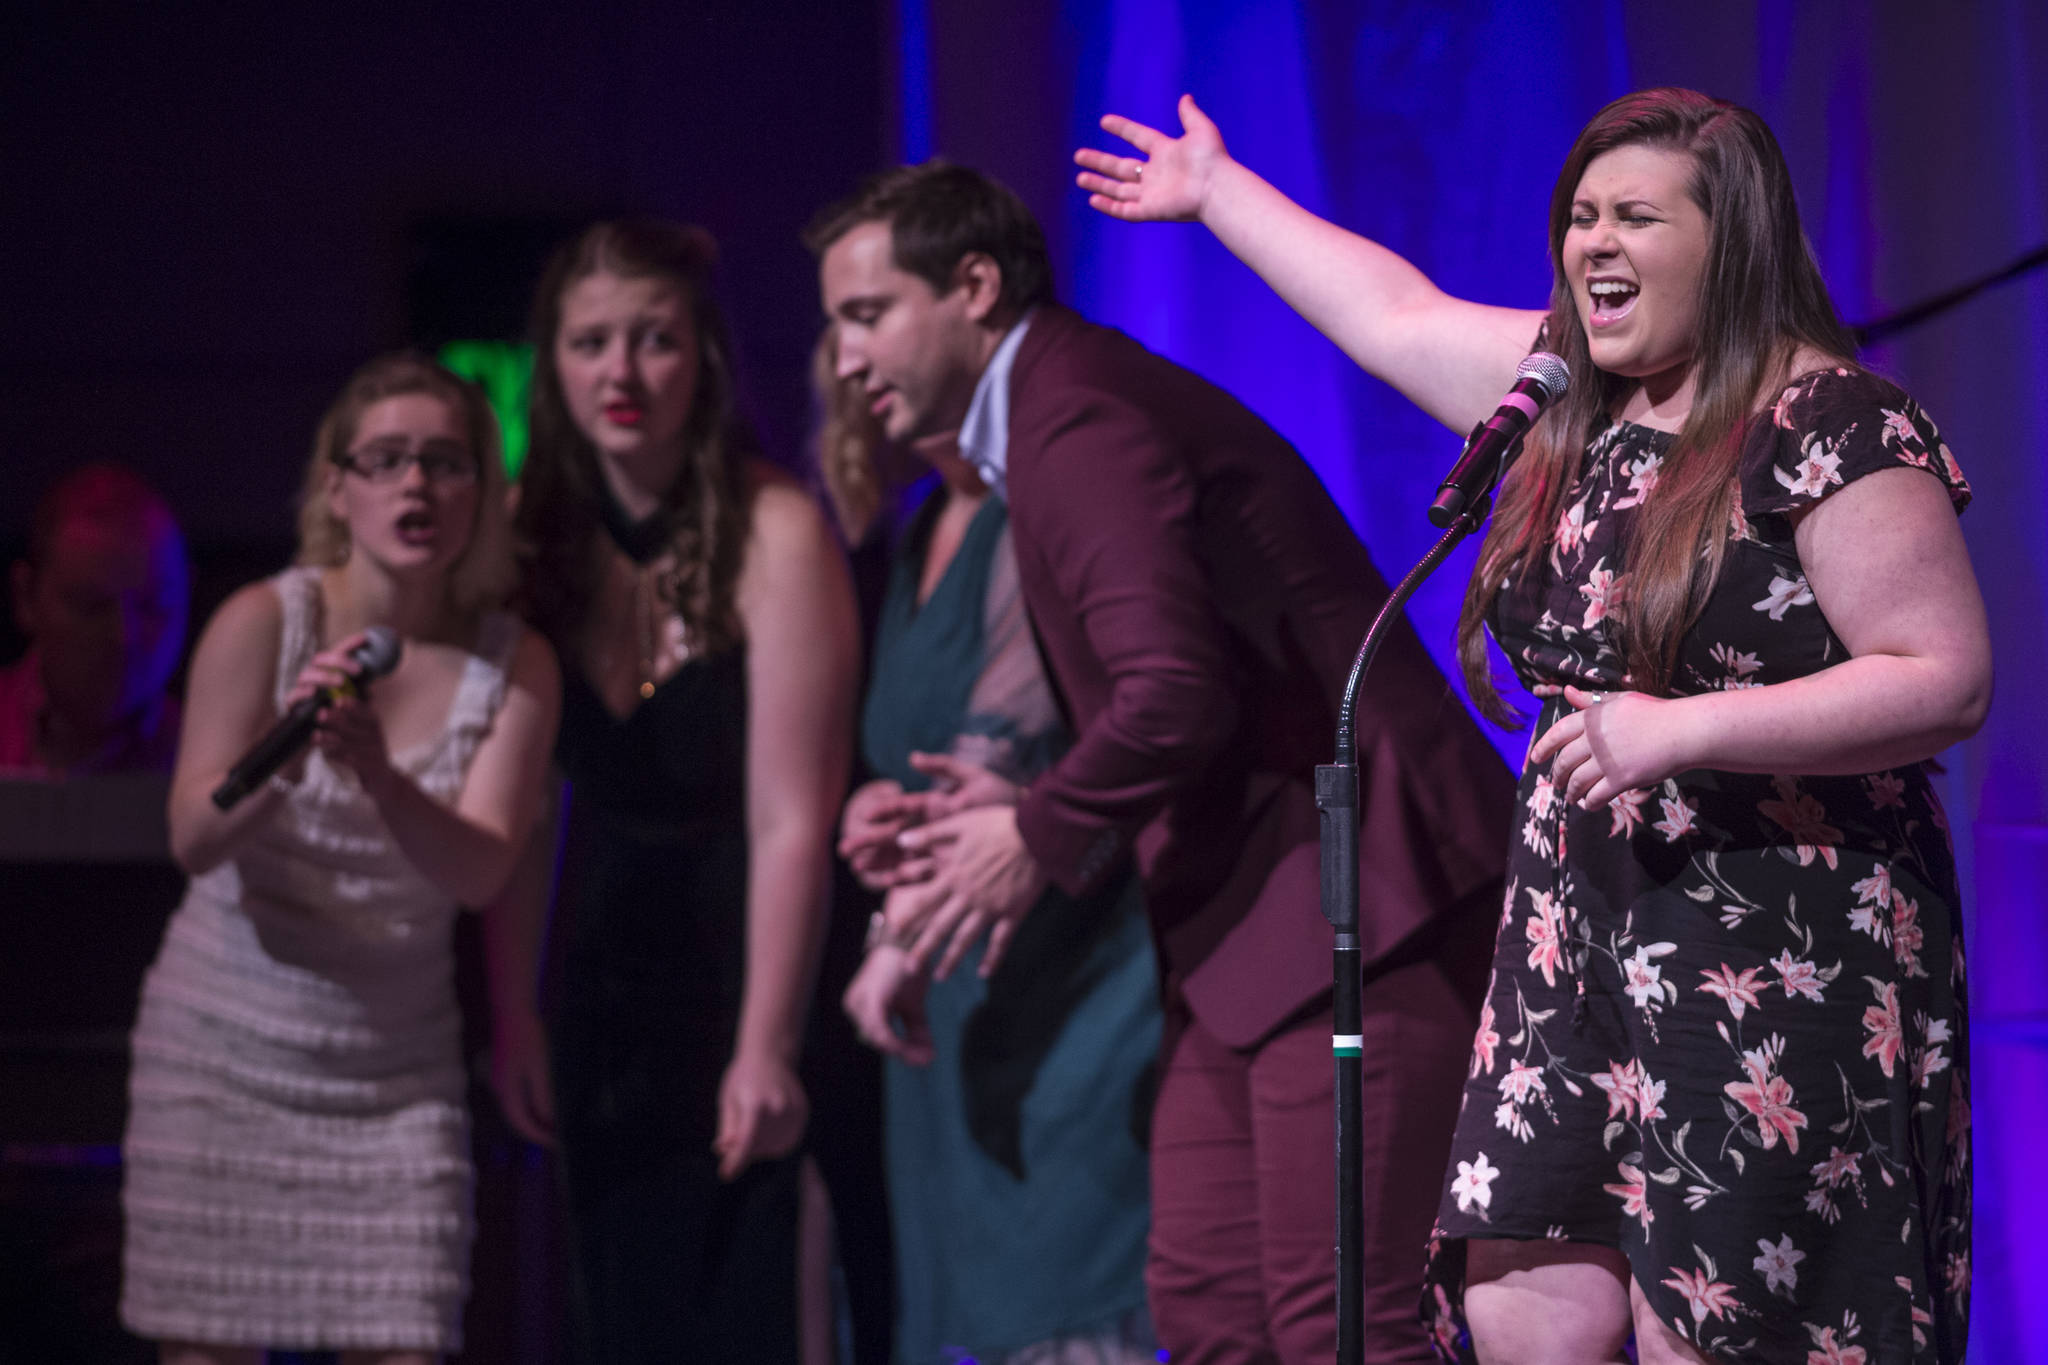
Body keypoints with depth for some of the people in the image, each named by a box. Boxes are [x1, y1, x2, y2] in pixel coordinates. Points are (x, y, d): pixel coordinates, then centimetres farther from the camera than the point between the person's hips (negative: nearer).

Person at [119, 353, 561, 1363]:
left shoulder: (514, 664, -3)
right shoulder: (263, 622, -8)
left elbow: (478, 873, -14)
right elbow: (194, 840, -13)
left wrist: (379, 777, -33)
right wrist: (284, 761, -32)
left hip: (396, 1067, 1)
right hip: (224, 1050, -1)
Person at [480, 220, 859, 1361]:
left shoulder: (777, 533, -15)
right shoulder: (537, 534, 0)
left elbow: (790, 820, -18)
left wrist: (766, 1050, -20)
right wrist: (515, 1014, -2)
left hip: (758, 976, -5)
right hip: (613, 996, 5)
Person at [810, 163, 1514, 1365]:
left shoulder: (1078, 422, -13)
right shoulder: (1070, 409, 20)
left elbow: (1178, 692, -25)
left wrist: (1040, 839, -10)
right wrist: (1043, 822, 11)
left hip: (1350, 899, -11)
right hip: (1254, 923, 11)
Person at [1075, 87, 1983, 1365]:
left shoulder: (1834, 427, -10)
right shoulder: (1573, 396, 13)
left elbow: (1949, 682, -16)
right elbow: (1395, 316, 29)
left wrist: (1681, 730, -20)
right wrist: (1214, 190, 39)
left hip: (1776, 963, -7)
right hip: (1581, 938, 7)